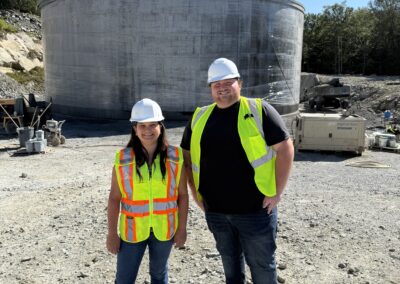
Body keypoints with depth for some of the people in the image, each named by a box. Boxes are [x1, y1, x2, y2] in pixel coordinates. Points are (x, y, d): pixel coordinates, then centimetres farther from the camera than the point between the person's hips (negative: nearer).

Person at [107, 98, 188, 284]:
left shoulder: (175, 157, -7)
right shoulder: (123, 159, -9)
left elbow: (183, 195, -1)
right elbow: (114, 198, -4)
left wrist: (182, 228, 1)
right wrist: (112, 233, -3)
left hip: (164, 229, 1)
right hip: (133, 229, -1)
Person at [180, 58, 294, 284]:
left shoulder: (259, 110, -7)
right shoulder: (199, 117, 4)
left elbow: (285, 149, -8)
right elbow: (187, 157, 14)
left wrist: (277, 193, -10)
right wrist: (196, 194, 8)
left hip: (255, 208, -4)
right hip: (215, 210, 4)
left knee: (262, 265, 11)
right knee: (230, 263, 23)